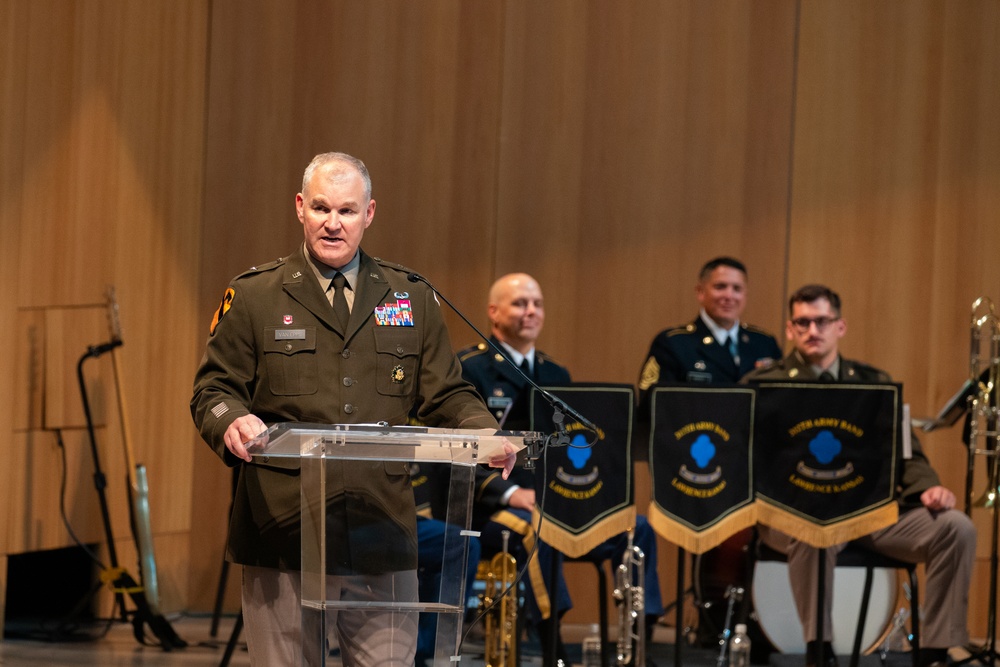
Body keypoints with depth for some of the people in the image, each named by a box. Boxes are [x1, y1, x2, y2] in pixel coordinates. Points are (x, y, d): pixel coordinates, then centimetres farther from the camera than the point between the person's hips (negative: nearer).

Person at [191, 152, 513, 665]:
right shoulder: (253, 296, 6)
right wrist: (231, 420, -20)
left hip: (383, 538, 2)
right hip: (283, 537, -2)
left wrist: (484, 432, -7)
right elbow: (213, 388, 3)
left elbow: (446, 395, 14)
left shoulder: (410, 299, 14)